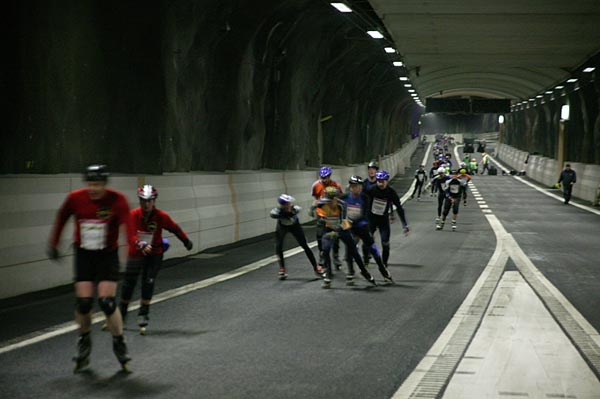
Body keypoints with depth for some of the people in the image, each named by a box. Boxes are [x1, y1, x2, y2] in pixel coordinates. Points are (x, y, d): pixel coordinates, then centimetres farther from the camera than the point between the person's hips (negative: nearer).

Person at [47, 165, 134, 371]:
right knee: (83, 302, -4)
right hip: (84, 255, 2)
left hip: (107, 255, -2)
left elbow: (127, 224, -33)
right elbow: (61, 218, 8)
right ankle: (84, 341, 21)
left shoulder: (117, 200, -18)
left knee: (107, 302, -12)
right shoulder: (75, 198, -11)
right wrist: (53, 244, 12)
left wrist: (135, 242, -53)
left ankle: (119, 344, 7)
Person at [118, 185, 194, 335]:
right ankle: (121, 314, 24)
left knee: (148, 283, -12)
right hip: (136, 253, 1)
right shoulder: (133, 215, -17)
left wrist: (186, 241, 11)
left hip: (155, 254, -1)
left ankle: (143, 314, 0)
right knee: (129, 283, 7)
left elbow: (174, 228, 0)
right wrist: (141, 245, -45)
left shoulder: (161, 216, -15)